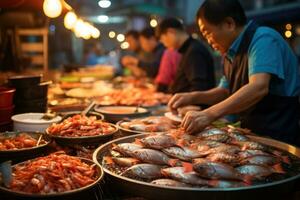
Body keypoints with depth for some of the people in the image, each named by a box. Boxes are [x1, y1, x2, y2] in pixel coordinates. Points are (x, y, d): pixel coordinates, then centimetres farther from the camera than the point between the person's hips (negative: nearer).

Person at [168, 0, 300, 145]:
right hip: (254, 133, 7)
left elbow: (258, 87, -31)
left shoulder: (263, 39, -17)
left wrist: (209, 114, -38)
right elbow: (226, 91, 17)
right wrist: (193, 97, 0)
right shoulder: (231, 54, 10)